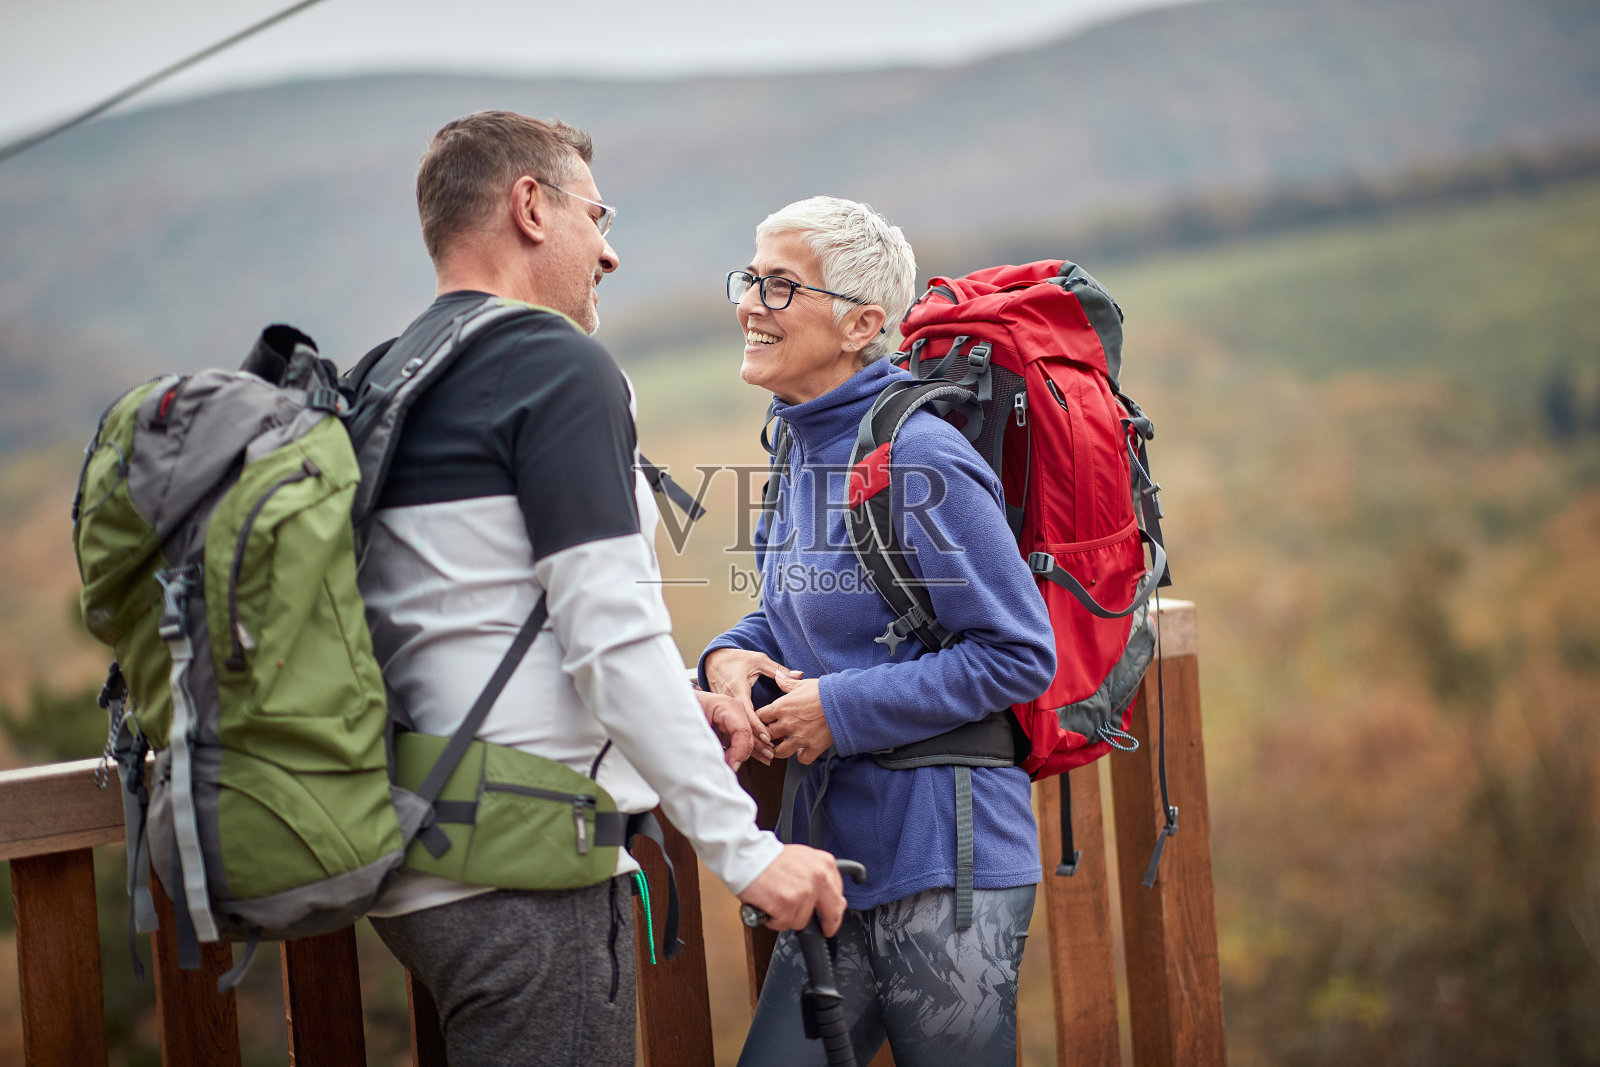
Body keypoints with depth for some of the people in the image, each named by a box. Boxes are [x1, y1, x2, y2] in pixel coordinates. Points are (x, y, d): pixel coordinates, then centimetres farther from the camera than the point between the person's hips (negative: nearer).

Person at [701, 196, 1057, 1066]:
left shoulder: (917, 459, -16)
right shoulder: (802, 447, 10)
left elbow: (1019, 654, -16)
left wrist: (841, 710, -16)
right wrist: (731, 657, 0)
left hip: (945, 864, -8)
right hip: (835, 849, 8)